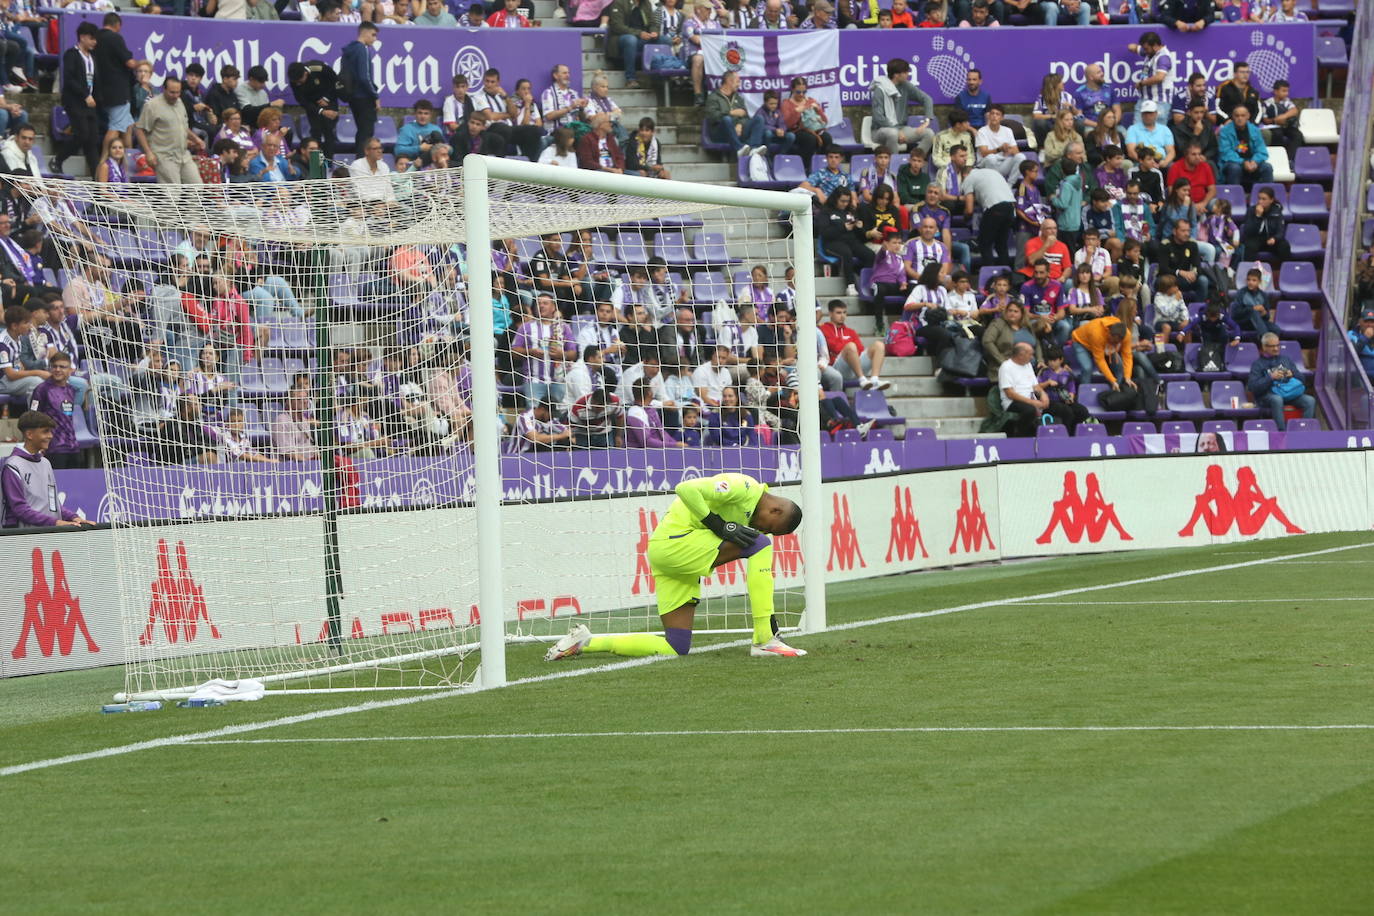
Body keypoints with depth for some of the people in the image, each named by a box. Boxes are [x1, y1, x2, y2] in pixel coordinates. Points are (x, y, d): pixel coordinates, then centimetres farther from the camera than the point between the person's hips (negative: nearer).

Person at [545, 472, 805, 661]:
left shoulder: (753, 518, 19)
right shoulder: (743, 487, -11)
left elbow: (759, 578, 22)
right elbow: (686, 489, -22)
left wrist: (771, 621, 17)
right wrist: (719, 525, -21)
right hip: (673, 541, -10)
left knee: (676, 648, 1)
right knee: (760, 545, -18)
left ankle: (586, 642, 7)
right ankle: (764, 642, -19)